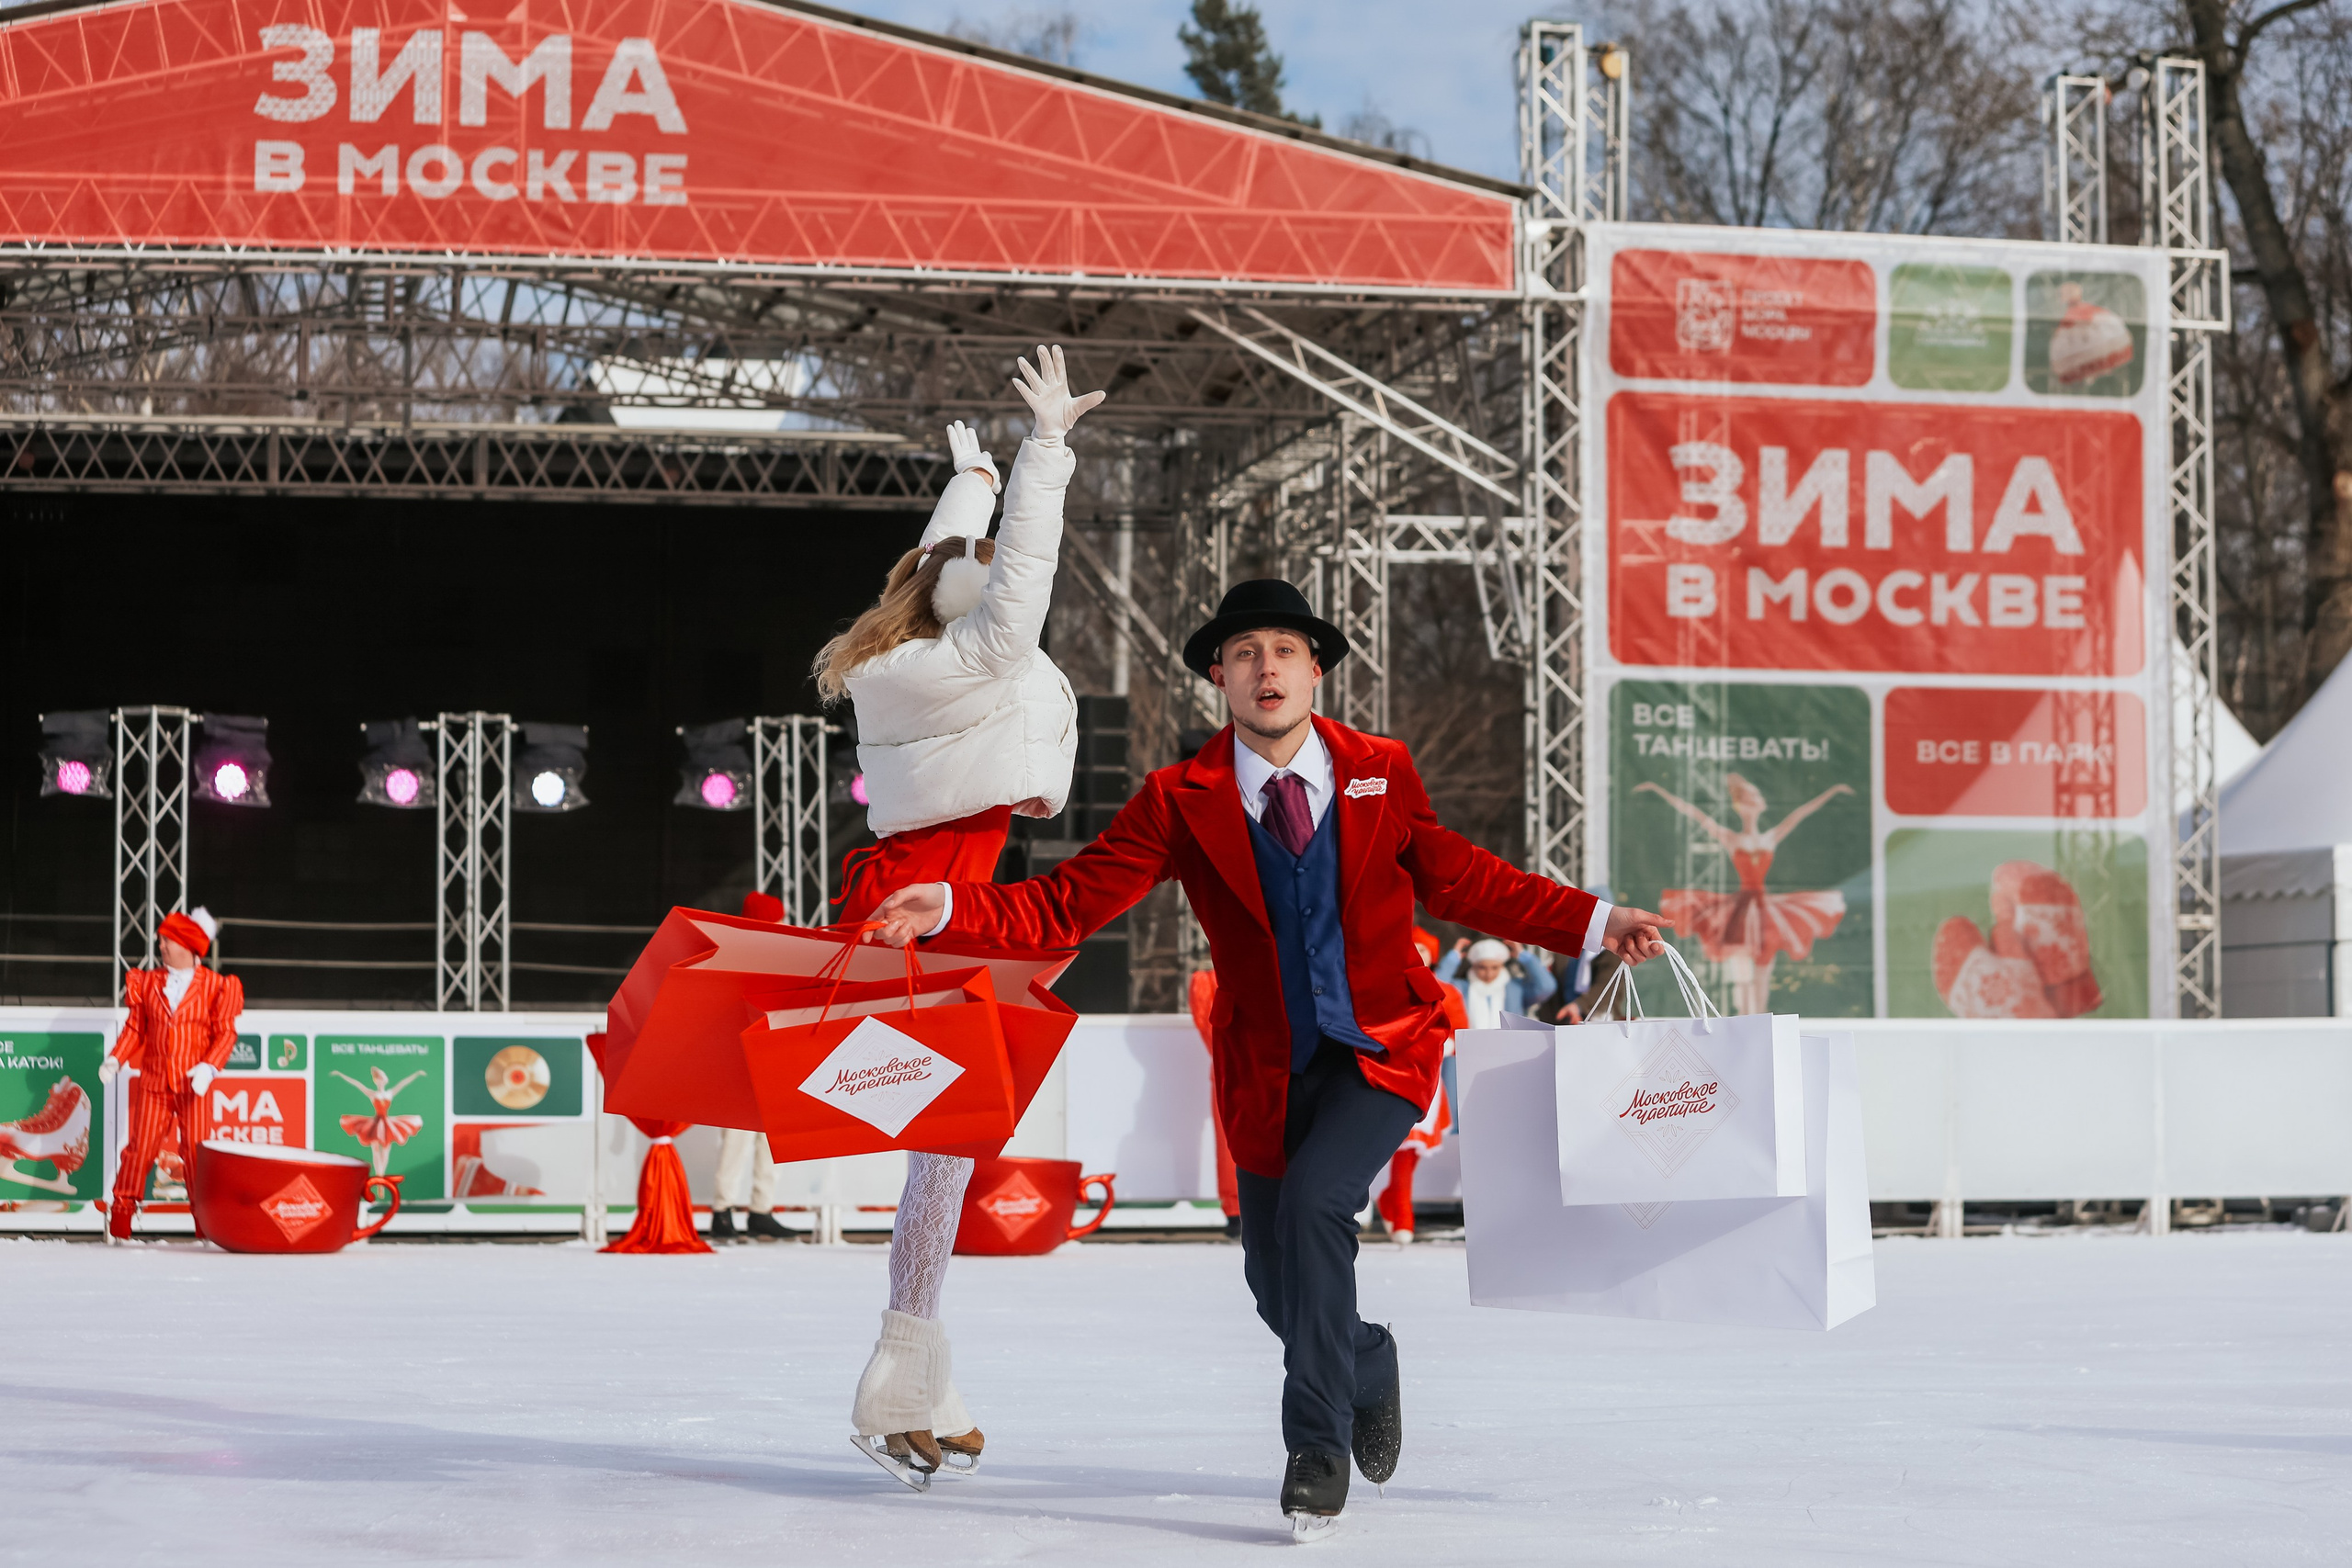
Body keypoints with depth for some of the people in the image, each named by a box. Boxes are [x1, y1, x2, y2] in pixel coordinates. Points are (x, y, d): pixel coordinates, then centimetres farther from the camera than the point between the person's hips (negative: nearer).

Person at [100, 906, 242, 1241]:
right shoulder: (148, 982, 9)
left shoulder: (213, 985, -1)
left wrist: (209, 1068, -16)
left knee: (196, 1148, -2)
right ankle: (121, 1211, 7)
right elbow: (135, 1027, 11)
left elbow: (225, 1033, -3)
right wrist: (115, 1059, -3)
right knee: (141, 1145, -1)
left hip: (192, 1083, -2)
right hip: (153, 1080, 2)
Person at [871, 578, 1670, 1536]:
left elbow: (1458, 879, 8)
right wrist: (951, 908, -29)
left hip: (1382, 1056, -2)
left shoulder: (1380, 773, -2)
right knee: (1278, 1282, 8)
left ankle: (1318, 1447, -11)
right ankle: (1370, 1369, 45)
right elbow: (1069, 904, -12)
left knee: (1312, 1203, -26)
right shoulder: (1183, 802, -6)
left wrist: (1595, 924, 1)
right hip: (1270, 1070, 2)